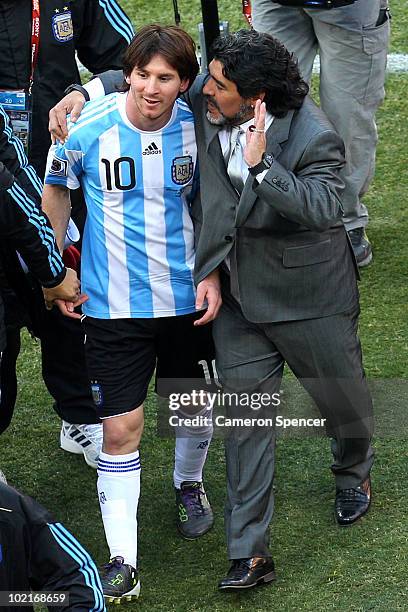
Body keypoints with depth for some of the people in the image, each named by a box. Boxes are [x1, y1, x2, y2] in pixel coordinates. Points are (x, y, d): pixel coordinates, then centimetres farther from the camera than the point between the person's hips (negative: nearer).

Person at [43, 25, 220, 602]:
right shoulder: (87, 128, -15)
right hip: (114, 304, -2)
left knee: (193, 403, 19)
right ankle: (122, 559, 0)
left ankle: (189, 484, 51)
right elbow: (56, 189, 4)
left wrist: (212, 273, -2)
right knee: (121, 428, -6)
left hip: (187, 296, 3)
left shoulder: (197, 128, -10)